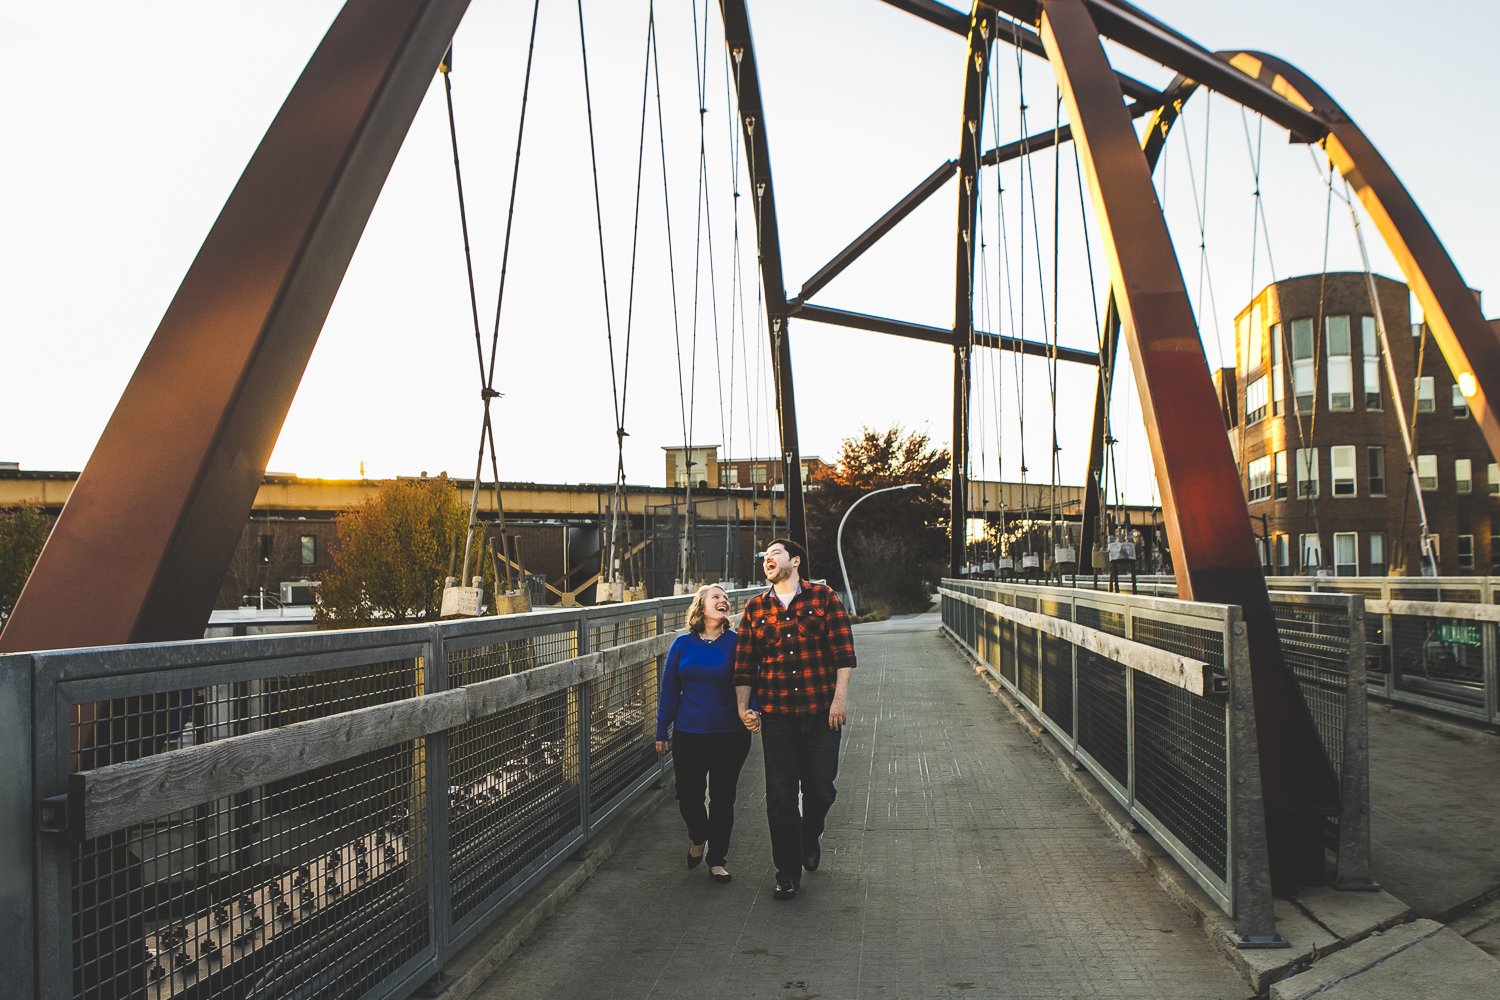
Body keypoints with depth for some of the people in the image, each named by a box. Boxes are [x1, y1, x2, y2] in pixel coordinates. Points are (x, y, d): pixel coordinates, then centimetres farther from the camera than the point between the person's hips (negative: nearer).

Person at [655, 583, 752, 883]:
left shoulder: (736, 642, -3)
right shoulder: (683, 645, 1)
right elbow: (669, 689, 7)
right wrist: (662, 730, 6)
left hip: (729, 735, -1)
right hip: (688, 734, 1)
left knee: (722, 797, 6)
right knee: (688, 795, 5)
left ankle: (717, 860, 23)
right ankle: (698, 838, 37)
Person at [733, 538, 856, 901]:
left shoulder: (823, 597, 1)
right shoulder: (755, 608, 8)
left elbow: (844, 653, -2)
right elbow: (744, 664, 9)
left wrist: (840, 699, -10)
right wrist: (743, 707, 0)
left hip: (822, 713, -1)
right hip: (776, 715, 2)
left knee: (820, 787, 8)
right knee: (780, 796, 2)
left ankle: (810, 837, 40)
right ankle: (788, 873, 15)